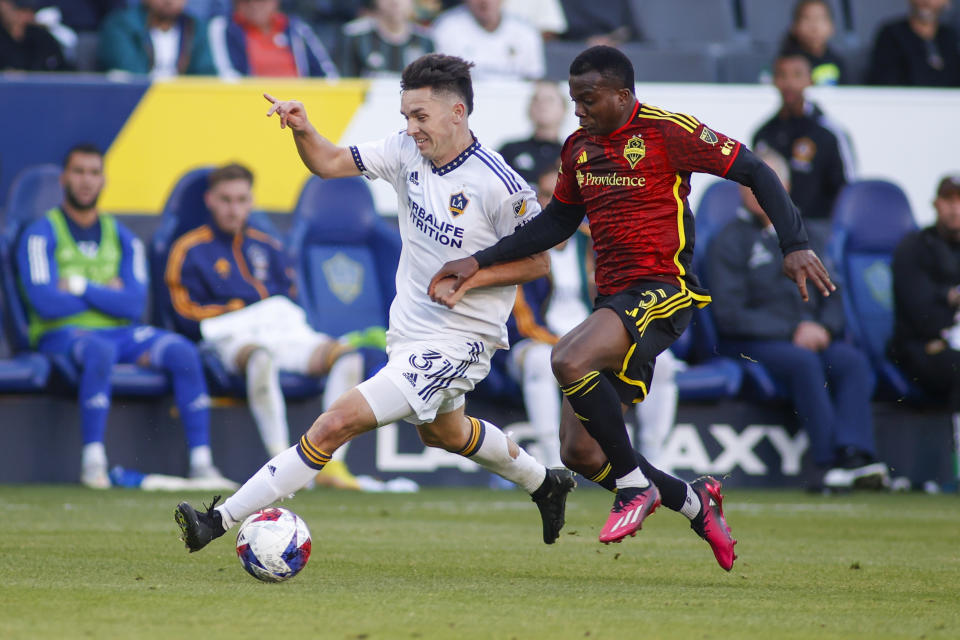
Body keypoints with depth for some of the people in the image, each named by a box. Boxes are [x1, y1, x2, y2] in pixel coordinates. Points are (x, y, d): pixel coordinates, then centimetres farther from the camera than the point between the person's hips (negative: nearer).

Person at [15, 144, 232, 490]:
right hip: (61, 334, -5)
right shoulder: (40, 236, 2)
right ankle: (92, 461, -37)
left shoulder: (121, 237, 15)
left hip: (119, 331, 5)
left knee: (183, 351, -20)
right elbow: (46, 303, -12)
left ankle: (201, 463, -22)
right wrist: (108, 295, -2)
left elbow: (134, 304, 1)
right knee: (100, 351, -39)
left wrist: (82, 287, -8)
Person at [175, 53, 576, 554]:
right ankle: (545, 484, 58)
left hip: (456, 341, -9)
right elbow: (330, 163, 0)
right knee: (444, 433, 34)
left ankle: (223, 519, -17)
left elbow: (536, 261, -12)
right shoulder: (405, 151, -3)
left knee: (338, 422, -19)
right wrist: (302, 130, -20)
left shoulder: (497, 185, -21)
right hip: (409, 330, 9)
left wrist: (468, 276, -22)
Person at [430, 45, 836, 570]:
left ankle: (635, 484, -14)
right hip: (612, 298, 8)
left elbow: (753, 172, -7)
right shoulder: (578, 148, 12)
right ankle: (693, 502, 22)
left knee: (569, 361, -32)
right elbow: (556, 222, 23)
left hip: (662, 292, -8)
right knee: (579, 452, 1)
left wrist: (794, 245, -16)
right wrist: (478, 263, 16)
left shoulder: (666, 132, -9)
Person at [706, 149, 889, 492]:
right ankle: (829, 460, -40)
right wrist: (793, 332, -14)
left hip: (812, 336, 5)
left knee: (853, 360, -27)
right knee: (802, 361, -36)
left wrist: (823, 327, -5)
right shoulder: (728, 242, 5)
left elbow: (831, 297, 20)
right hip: (752, 345, -5)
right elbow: (729, 315, -6)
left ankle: (854, 454, -42)